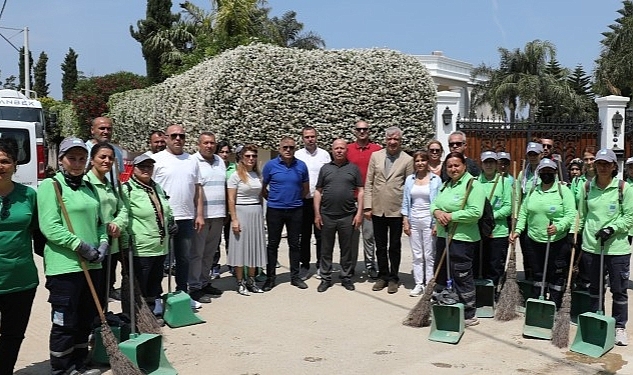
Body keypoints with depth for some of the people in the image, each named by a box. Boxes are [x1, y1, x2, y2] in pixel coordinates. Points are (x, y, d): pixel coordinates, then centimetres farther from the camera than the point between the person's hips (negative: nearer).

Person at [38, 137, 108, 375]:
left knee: (86, 320, 15)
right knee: (65, 322, 0)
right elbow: (49, 227, -16)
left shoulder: (88, 188, 15)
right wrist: (81, 246, -17)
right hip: (64, 266, -7)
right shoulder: (50, 185, -7)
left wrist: (103, 243, 2)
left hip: (91, 265, 7)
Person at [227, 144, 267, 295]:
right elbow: (231, 200, -8)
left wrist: (261, 215, 11)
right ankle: (240, 283, 8)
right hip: (241, 213, -5)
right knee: (241, 246, 0)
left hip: (257, 213, 6)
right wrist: (234, 219, -14)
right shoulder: (236, 176, -5)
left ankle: (251, 281, 20)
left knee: (254, 247, 9)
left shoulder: (257, 175, 11)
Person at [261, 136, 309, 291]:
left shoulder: (301, 166, 1)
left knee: (295, 244, 9)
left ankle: (295, 276, 19)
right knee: (273, 244, 6)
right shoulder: (270, 165, -4)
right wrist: (272, 199, 7)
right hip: (275, 210, -1)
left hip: (295, 210, 2)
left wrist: (296, 200, 12)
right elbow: (263, 188, 4)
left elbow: (305, 188, 12)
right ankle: (270, 277, 15)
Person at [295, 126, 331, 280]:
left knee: (320, 235, 5)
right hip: (302, 200, 1)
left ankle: (321, 266, 16)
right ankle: (305, 266, 18)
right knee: (304, 235, 8)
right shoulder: (297, 155, 3)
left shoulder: (324, 154, 2)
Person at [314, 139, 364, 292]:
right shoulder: (325, 168, 9)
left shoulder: (353, 168, 6)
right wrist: (317, 214, 2)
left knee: (347, 249, 7)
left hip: (348, 216, -1)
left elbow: (360, 191, 4)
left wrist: (359, 213, -4)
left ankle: (346, 277, 19)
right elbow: (318, 192, 8)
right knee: (326, 249, 7)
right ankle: (325, 278, 17)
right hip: (327, 216, 1)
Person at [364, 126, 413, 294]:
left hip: (397, 210, -2)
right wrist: (367, 206, -1)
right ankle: (383, 276, 26)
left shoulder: (407, 160, -3)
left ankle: (393, 278, 22)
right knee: (380, 246, 13)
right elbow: (368, 183, 4)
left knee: (394, 247, 10)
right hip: (378, 209, 3)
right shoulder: (375, 156, 4)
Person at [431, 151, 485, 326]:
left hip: (462, 239, -9)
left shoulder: (473, 185, -12)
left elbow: (475, 212, -21)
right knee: (442, 274, 16)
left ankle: (469, 315, 10)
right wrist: (437, 212, -8)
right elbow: (435, 204, 16)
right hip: (443, 236, 9)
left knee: (462, 277, -2)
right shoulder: (446, 185, 16)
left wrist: (451, 216, -19)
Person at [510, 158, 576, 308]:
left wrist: (558, 226, -28)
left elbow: (571, 215, -13)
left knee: (557, 277, 3)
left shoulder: (564, 191, -5)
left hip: (557, 242, -4)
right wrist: (518, 230, 1)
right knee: (538, 274, 14)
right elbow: (523, 213, 12)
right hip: (535, 241, 4)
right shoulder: (532, 191, 9)